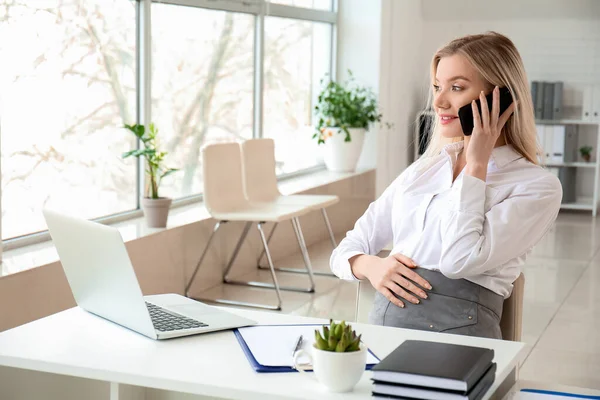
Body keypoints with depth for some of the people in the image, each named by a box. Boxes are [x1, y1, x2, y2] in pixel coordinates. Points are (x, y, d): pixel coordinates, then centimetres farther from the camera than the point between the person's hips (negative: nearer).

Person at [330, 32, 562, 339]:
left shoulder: (537, 187, 0)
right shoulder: (424, 168, 18)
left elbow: (460, 260, -15)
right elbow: (346, 250, 18)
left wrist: (477, 164, -5)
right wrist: (371, 266, -6)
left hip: (457, 329, -4)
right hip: (383, 321, 4)